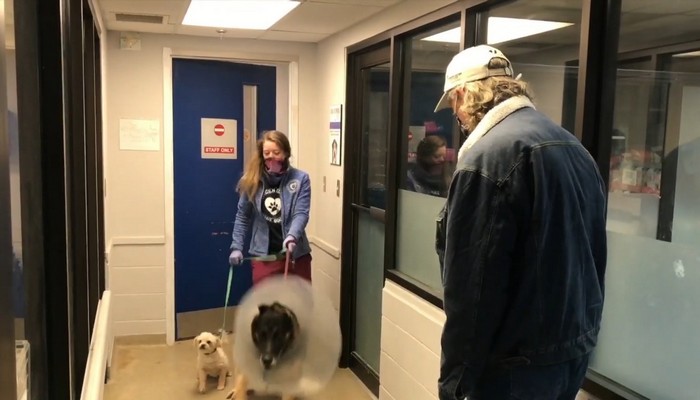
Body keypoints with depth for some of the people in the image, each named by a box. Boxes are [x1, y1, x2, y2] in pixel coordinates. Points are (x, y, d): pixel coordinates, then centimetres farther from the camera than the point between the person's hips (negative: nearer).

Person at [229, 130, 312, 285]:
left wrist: (292, 236, -31)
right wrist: (236, 247, 2)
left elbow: (301, 213, -13)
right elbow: (242, 216, 8)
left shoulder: (300, 179, -5)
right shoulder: (253, 181, 1)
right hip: (263, 255, 1)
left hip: (296, 254, -1)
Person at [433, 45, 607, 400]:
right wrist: (581, 335, 21)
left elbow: (471, 286, -22)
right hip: (574, 351, 8)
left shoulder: (487, 156, -19)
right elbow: (594, 255, 14)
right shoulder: (574, 147, 9)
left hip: (518, 362, -8)